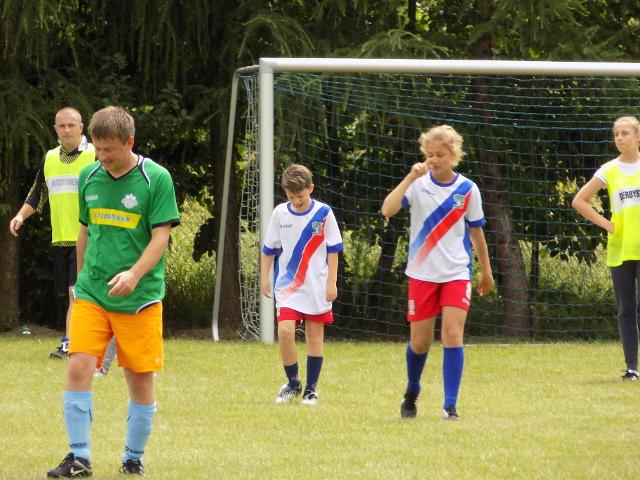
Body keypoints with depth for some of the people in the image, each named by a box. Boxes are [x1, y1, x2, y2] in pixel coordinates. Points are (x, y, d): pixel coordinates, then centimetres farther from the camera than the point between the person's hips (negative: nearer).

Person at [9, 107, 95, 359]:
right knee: (64, 295, 8)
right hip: (60, 239, 6)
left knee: (76, 291, -16)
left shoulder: (95, 156, -5)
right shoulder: (49, 159, 13)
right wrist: (21, 215, 7)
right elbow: (37, 194, 22)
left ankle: (68, 345, -19)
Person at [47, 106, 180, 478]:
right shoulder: (90, 178, 7)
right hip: (91, 293, 3)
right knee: (78, 367, -11)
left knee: (140, 378, 3)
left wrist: (135, 274, -25)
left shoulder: (156, 179, -7)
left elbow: (161, 237, -11)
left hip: (140, 297, -3)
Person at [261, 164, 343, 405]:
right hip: (287, 285, 1)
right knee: (285, 331, -12)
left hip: (317, 286, -1)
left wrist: (331, 282, -3)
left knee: (315, 335, 3)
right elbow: (269, 249, 10)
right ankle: (292, 383, 6)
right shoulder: (279, 213, 0)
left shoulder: (324, 213, -6)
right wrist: (265, 277, 6)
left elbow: (333, 250, 0)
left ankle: (311, 388, 13)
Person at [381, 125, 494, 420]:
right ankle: (411, 394, 33)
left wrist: (486, 271, 18)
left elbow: (476, 232, 11)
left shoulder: (467, 189, -1)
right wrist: (410, 178, -28)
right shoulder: (419, 184, -6)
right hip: (422, 274, 0)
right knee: (420, 342, 6)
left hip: (456, 273, 0)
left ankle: (450, 405, -9)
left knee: (453, 335, -14)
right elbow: (387, 210, -22)